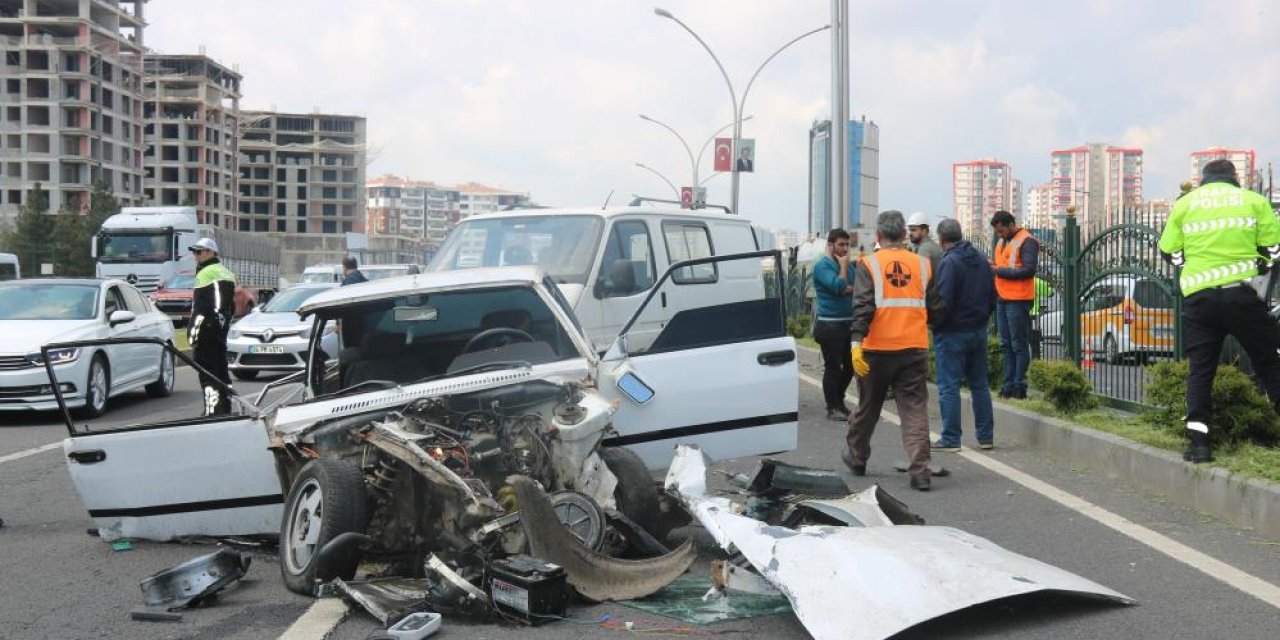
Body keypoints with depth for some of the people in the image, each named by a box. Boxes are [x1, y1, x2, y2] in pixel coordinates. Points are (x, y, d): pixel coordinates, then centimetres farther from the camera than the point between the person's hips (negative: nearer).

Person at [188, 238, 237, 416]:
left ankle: (213, 411, -13)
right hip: (221, 328, 10)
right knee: (221, 371, 16)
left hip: (207, 329, -10)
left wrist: (194, 328, -21)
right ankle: (225, 408, 24)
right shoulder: (224, 272, 19)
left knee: (208, 373, -10)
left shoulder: (207, 273, -12)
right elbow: (231, 305, 22)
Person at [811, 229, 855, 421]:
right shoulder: (822, 265, -8)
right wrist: (843, 265, -10)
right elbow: (839, 286, -21)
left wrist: (847, 289, -14)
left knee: (850, 365, 12)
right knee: (833, 367, -2)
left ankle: (839, 400, 28)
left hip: (848, 323, 7)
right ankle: (832, 408, 7)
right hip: (830, 324, -7)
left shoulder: (847, 265, 14)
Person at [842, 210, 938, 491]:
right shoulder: (922, 265, 6)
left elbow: (863, 307, -15)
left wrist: (856, 342, -19)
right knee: (915, 409, 2)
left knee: (868, 407, 15)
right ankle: (919, 471, -9)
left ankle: (856, 458, 34)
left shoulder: (869, 265, -5)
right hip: (915, 349, 2)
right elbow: (933, 307, 14)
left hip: (877, 350, -1)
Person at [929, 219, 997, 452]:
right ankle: (986, 436, 17)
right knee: (979, 384, 14)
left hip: (952, 333, -8)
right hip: (979, 331, 8)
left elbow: (943, 302, -21)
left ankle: (950, 439, 0)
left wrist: (932, 320, -4)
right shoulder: (981, 259, 8)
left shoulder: (949, 262, -17)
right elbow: (992, 296, 14)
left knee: (948, 386, -1)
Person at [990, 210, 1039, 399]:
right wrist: (994, 266, 5)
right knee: (1006, 345, 10)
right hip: (1002, 299, 9)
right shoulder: (1002, 242, 19)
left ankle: (1019, 386, -2)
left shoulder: (1027, 241, -8)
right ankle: (1009, 384, 15)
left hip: (1018, 300, -9)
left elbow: (1029, 270, -18)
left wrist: (999, 270, -17)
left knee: (1019, 345, -4)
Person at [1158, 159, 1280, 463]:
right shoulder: (1253, 201, 5)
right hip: (1241, 293, -2)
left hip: (1198, 297, 2)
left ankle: (1198, 439, 1)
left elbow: (1169, 252, 10)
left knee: (1200, 368, 8)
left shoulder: (1184, 204, 9)